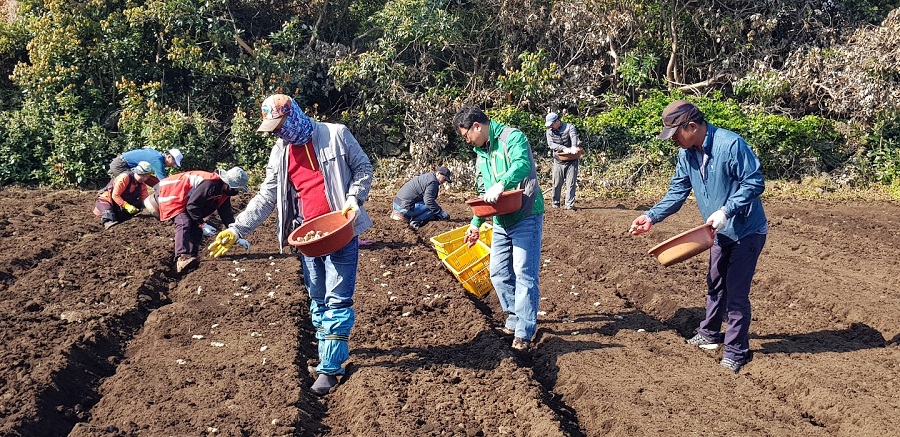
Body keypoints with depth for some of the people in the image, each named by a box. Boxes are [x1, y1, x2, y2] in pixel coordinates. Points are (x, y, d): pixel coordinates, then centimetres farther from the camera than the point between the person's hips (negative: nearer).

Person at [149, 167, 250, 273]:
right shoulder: (210, 184, -31)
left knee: (196, 228, 1)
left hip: (184, 200, 11)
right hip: (170, 196, -11)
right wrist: (202, 224, -24)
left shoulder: (224, 193, 1)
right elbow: (192, 205, -30)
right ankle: (182, 258, -39)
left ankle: (192, 258, -4)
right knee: (184, 223, -28)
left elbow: (227, 215, 5)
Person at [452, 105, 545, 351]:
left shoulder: (512, 137, -12)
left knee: (524, 274, -8)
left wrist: (501, 184, -47)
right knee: (498, 272, 10)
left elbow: (523, 165, -32)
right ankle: (515, 317, 27)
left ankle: (524, 332, -2)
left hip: (526, 218, -8)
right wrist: (476, 223, 18)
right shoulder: (481, 153, 14)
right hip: (501, 221, 8)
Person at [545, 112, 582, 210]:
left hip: (571, 161, -2)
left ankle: (570, 205, 2)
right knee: (557, 184, 4)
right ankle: (555, 204, 15)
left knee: (571, 183, -1)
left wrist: (574, 147, -44)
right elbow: (551, 144, -12)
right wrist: (564, 148, -27)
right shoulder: (549, 131, 4)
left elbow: (574, 137, -22)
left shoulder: (569, 127, -3)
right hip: (558, 161, 2)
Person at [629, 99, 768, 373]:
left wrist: (725, 211, -30)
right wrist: (651, 217, -7)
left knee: (736, 292, -4)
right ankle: (709, 335, 38)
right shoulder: (686, 154, -1)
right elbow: (677, 193, 4)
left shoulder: (731, 145, -25)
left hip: (747, 231, -8)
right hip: (722, 233, 8)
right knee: (715, 285, 20)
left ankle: (736, 352, 8)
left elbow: (754, 183, -23)